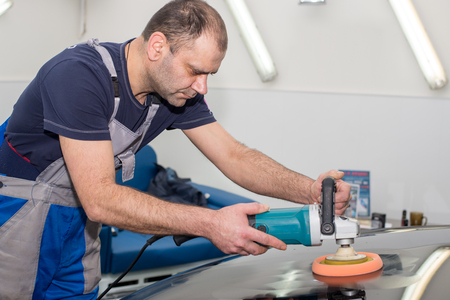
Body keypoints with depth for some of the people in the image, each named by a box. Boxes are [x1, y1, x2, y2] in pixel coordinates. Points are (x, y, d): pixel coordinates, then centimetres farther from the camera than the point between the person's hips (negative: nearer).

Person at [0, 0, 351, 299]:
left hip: (78, 215, 7)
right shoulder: (80, 76, -31)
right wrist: (210, 223, -40)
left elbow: (234, 156, -4)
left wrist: (311, 190, -20)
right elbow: (100, 200, -35)